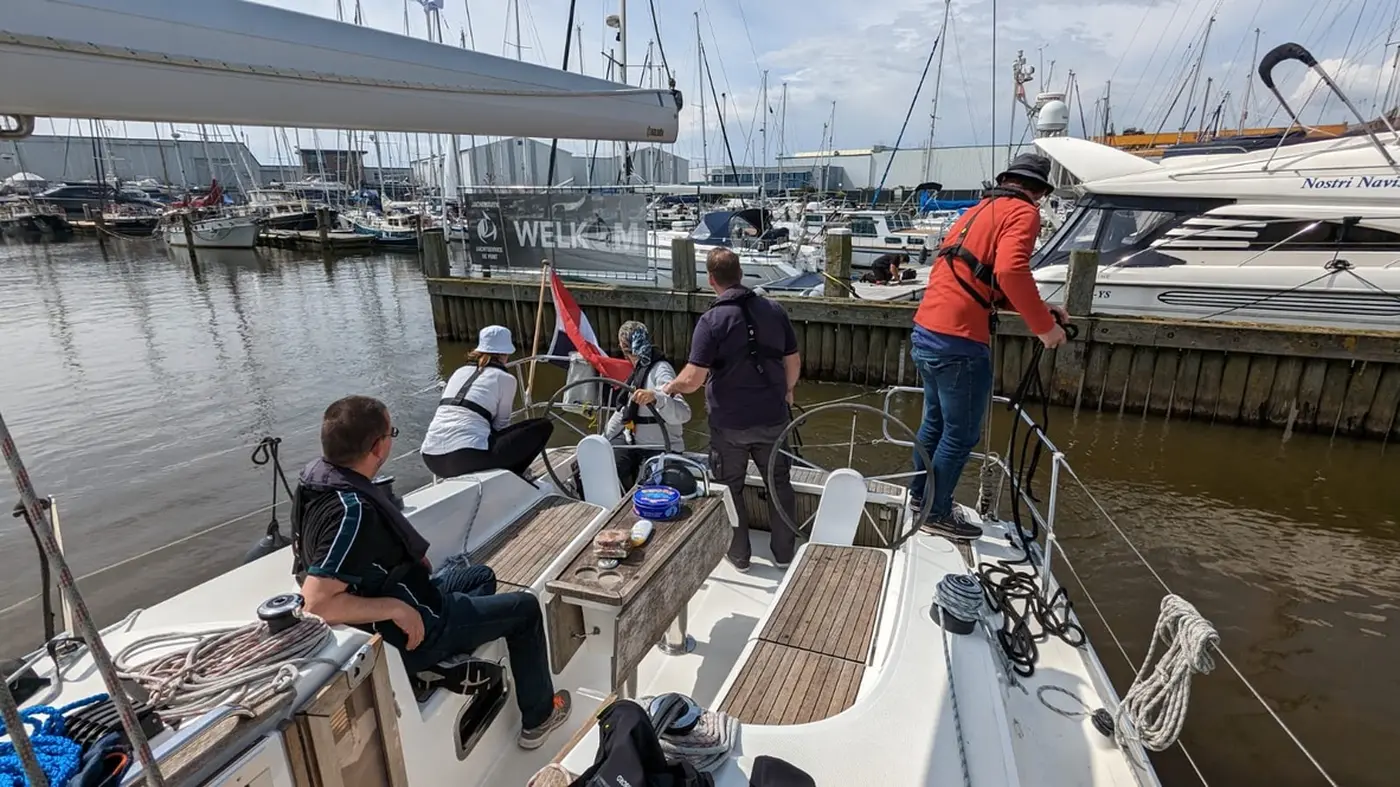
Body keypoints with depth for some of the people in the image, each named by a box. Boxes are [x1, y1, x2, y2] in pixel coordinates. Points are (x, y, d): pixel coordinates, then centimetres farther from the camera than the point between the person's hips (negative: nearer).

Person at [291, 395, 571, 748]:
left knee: (482, 577, 28)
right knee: (525, 608, 8)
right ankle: (538, 717, 25)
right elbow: (318, 602, -38)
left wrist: (410, 559, 3)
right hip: (407, 636, -9)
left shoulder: (317, 475, -6)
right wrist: (396, 608, -28)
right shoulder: (351, 511, -34)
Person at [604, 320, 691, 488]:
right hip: (633, 442, 8)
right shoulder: (639, 369, 11)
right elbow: (625, 409, 22)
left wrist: (654, 397, -51)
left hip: (660, 450, -8)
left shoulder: (660, 370, -19)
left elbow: (683, 414, -34)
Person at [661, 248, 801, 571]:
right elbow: (793, 361, 6)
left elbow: (693, 379, -20)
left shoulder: (711, 320, -17)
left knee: (730, 488, 16)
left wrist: (669, 387, 0)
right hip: (772, 418, 4)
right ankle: (784, 552, 31)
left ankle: (739, 554, 29)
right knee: (779, 484, 18)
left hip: (729, 423, -3)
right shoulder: (774, 310, -3)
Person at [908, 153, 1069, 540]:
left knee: (935, 421, 23)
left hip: (926, 333, 9)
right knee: (961, 434, 6)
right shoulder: (1023, 212, -5)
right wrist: (1044, 325, -14)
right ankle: (936, 514, 18)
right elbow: (1011, 272, -24)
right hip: (959, 343, -9)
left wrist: (1037, 308, 22)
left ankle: (919, 493, 38)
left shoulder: (979, 210, 21)